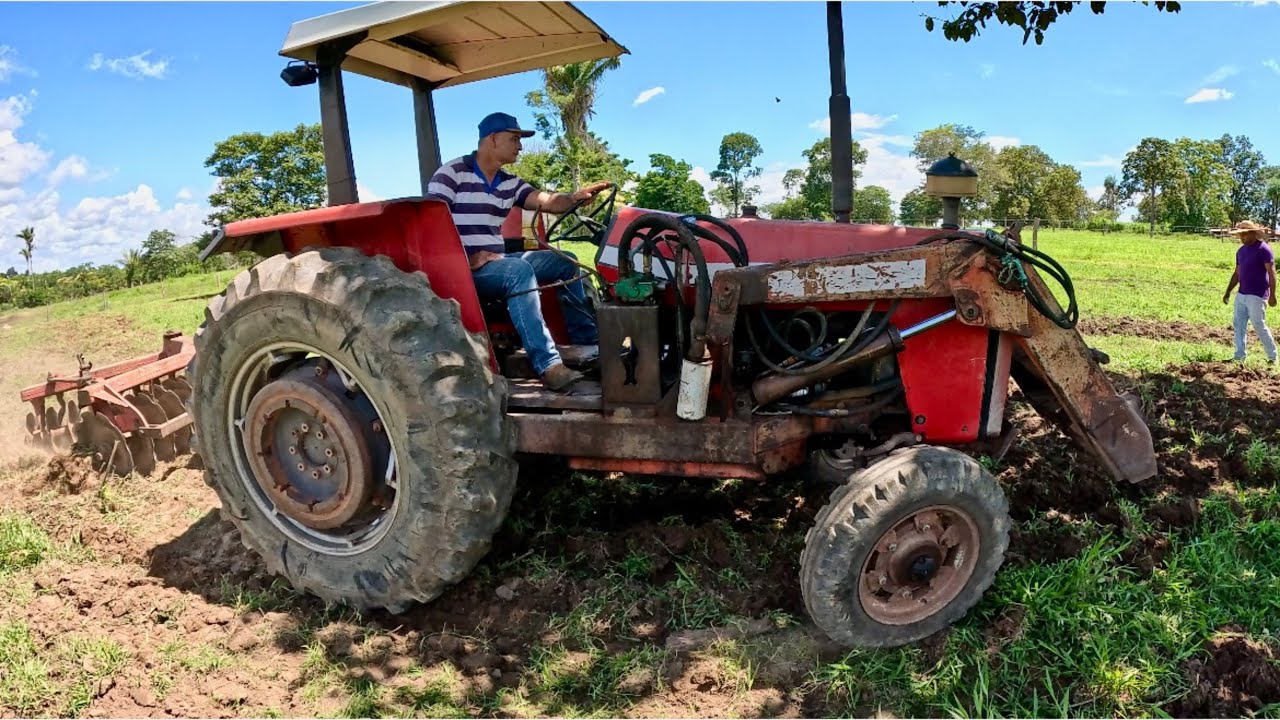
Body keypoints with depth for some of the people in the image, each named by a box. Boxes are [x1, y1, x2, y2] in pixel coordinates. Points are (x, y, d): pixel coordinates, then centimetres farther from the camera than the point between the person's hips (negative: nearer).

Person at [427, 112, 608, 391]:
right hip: (462, 269, -9)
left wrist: (575, 197, -22)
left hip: (495, 262, 9)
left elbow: (545, 201, -1)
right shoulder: (452, 173, -7)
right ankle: (548, 366, -41)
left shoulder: (509, 183, 14)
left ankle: (586, 341, -1)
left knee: (563, 262, 3)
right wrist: (466, 258, -24)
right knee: (519, 270, -35)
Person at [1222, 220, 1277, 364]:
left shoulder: (1263, 249, -11)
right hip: (1241, 295, 7)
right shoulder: (1241, 251, 12)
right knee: (1238, 325, 6)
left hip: (1257, 296, -7)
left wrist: (1272, 295, -19)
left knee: (1259, 326, -2)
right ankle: (1239, 357, 12)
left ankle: (1272, 357, 11)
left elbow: (1271, 273, -14)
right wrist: (1228, 292, 14)